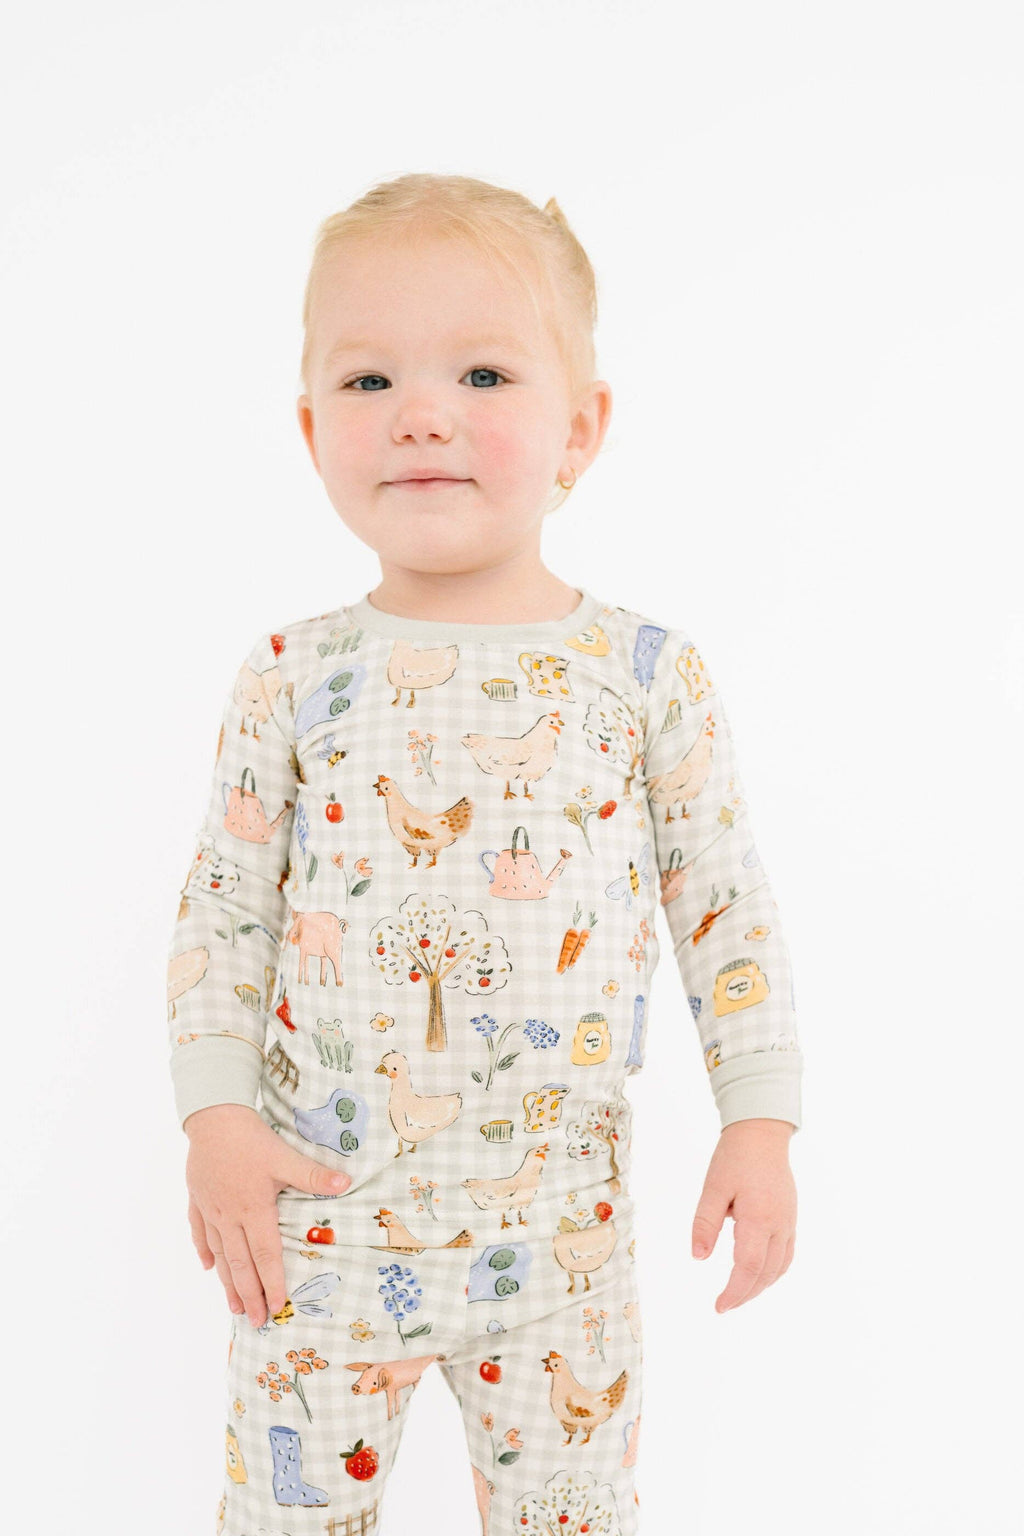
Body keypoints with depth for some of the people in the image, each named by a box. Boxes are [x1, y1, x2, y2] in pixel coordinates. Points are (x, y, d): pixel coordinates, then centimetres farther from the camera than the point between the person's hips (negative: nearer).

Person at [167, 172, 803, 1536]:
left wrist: (760, 1122, -2)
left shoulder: (650, 675, -5)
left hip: (562, 1230, 0)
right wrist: (218, 1116, -7)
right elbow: (223, 910, 1)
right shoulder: (290, 682, -4)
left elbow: (729, 906, 1)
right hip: (321, 1220, 1)